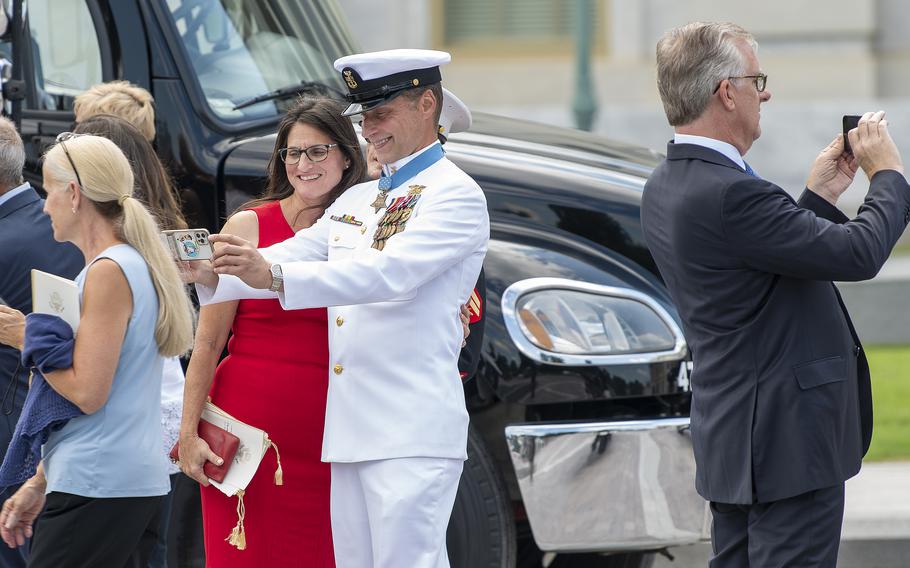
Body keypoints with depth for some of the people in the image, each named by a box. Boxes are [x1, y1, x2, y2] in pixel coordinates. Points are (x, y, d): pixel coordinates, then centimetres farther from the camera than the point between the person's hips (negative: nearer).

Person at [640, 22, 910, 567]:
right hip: (788, 440, -10)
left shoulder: (666, 189, 9)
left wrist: (820, 195, 10)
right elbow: (859, 254, -21)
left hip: (731, 436, 11)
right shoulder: (729, 195, -24)